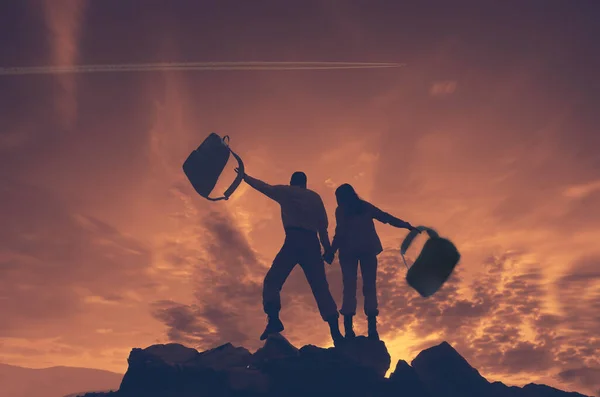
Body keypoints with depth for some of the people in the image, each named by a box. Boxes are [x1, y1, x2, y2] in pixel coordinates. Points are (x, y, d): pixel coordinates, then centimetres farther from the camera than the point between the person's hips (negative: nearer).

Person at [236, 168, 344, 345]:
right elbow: (323, 225, 15)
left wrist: (245, 177, 43)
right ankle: (335, 330, -7)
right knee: (320, 287, 3)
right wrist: (327, 248, 14)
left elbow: (263, 186, 27)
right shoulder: (315, 196, 23)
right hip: (312, 242, 3)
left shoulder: (286, 191, 16)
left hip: (294, 240, -3)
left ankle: (274, 318, -24)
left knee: (272, 280, -2)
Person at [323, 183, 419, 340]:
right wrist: (407, 225, 19)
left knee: (349, 287, -4)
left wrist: (331, 251, -7)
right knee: (370, 286, 1)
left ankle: (348, 329, -12)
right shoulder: (365, 206, 16)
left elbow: (340, 232, -6)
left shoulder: (341, 210, 6)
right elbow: (386, 217, 15)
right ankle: (372, 328, -10)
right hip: (368, 249, 3)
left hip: (349, 250, -2)